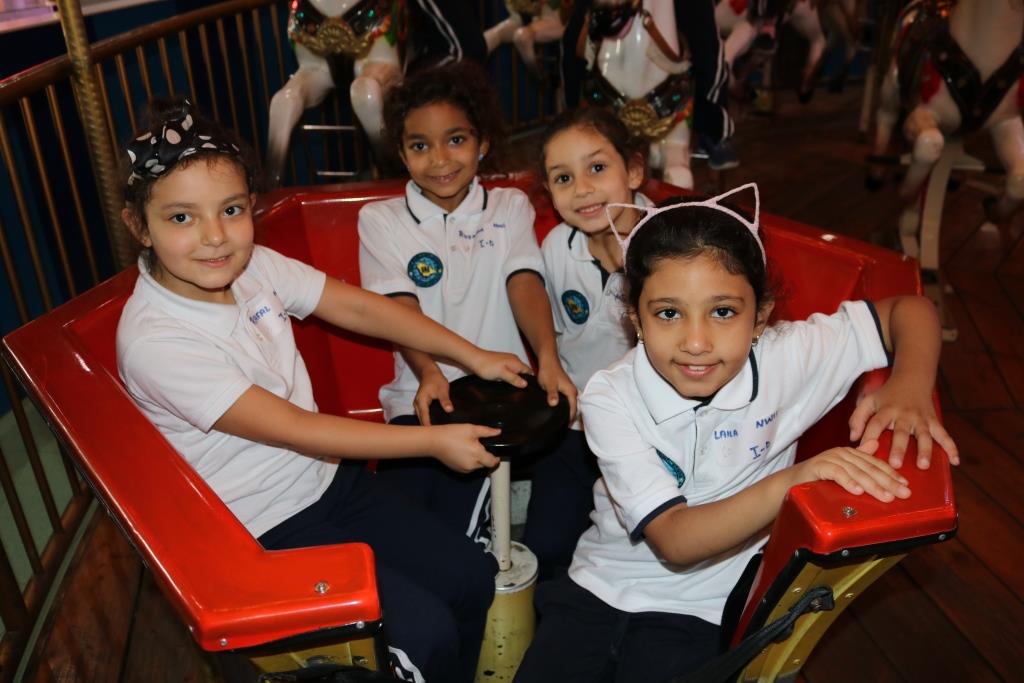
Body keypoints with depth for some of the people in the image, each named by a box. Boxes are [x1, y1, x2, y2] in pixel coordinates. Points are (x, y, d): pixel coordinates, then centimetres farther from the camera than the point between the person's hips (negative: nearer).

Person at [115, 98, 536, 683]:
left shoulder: (253, 266, -8)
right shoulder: (155, 343, -26)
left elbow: (357, 307, 0)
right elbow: (292, 428, -25)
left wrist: (472, 357, -3)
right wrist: (433, 441, -21)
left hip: (329, 477, 6)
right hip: (267, 533, -6)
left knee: (473, 579, 5)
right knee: (427, 632, -13)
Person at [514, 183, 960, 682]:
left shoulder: (786, 360, -18)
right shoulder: (610, 400, -21)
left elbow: (910, 309, -5)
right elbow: (674, 541, -27)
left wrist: (908, 388, -26)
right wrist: (788, 483, -41)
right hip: (600, 586, 1)